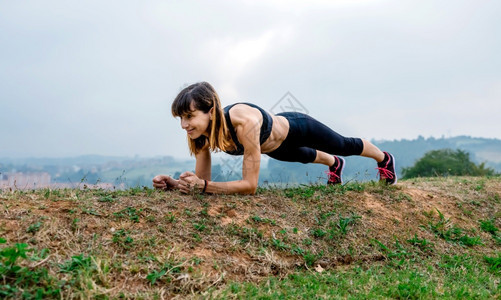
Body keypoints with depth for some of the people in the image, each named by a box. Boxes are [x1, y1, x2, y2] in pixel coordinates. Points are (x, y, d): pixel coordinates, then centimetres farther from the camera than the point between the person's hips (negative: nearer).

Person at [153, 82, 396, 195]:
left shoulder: (244, 122, -48)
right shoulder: (203, 133, -28)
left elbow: (250, 185, -45)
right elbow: (202, 179, -19)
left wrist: (203, 185, -52)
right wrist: (173, 183, -37)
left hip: (296, 129, -5)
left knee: (344, 145, 25)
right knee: (304, 156, 38)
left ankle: (384, 159, 60)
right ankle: (334, 164, 76)